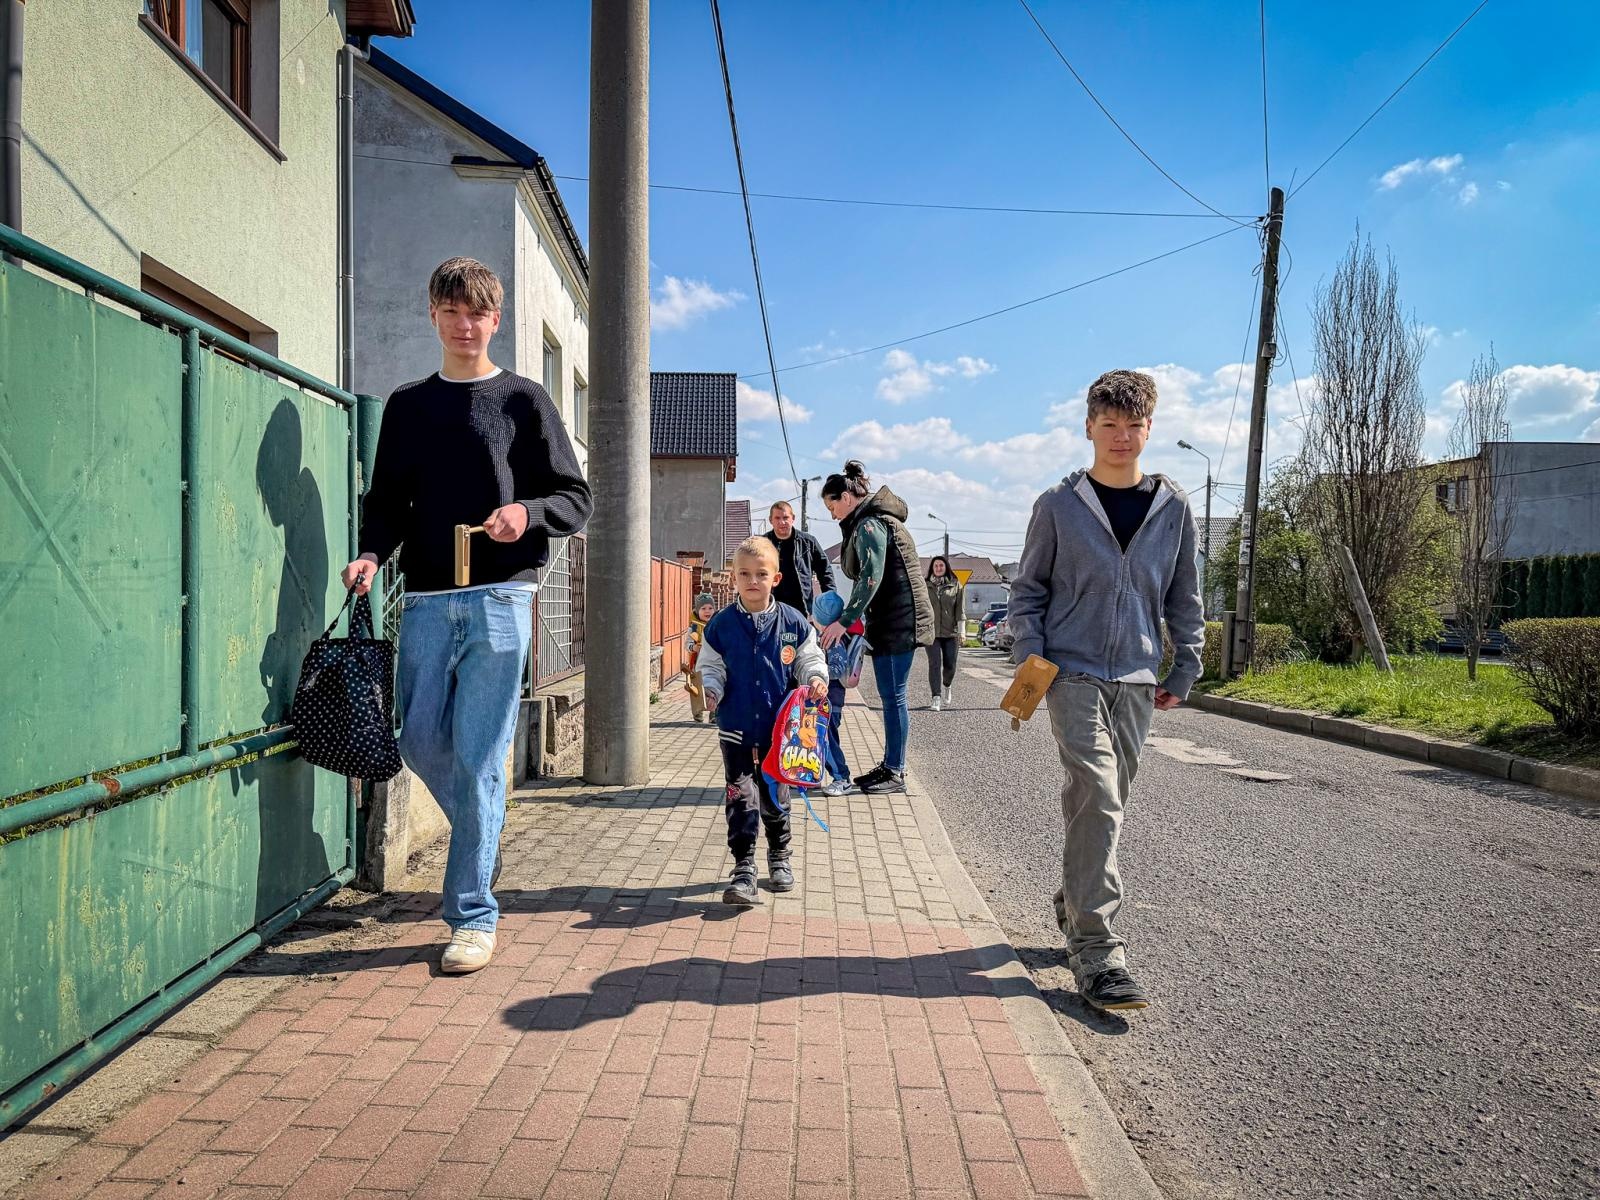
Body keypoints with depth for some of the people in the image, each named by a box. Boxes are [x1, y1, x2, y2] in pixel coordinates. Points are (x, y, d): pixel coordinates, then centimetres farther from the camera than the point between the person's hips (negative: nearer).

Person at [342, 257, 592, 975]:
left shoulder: (523, 400, 6)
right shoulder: (408, 406, 16)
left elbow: (576, 500, 4)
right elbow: (387, 501, 16)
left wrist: (526, 512, -17)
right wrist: (371, 551, -5)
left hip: (499, 600, -4)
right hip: (426, 601, 4)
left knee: (478, 760, -4)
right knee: (421, 745, 5)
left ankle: (473, 915, 7)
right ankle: (484, 838, 33)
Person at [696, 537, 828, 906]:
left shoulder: (793, 622, -3)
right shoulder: (722, 624, -3)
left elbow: (810, 659, 6)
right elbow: (711, 666, 5)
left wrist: (816, 679, -14)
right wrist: (711, 689, -14)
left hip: (778, 728, 1)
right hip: (736, 728, -1)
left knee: (774, 798, 14)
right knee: (740, 800, -5)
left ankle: (779, 857, 36)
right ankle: (743, 870, 3)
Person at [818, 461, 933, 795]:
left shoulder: (870, 524, -14)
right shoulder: (871, 521, 18)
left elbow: (871, 578, -22)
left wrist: (844, 622, -20)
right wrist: (849, 617, 12)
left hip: (899, 621, -10)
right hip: (887, 621, 10)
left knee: (893, 696, -5)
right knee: (889, 695, 13)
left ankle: (895, 773, 1)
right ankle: (889, 766, 20)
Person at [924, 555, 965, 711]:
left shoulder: (956, 585, 7)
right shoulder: (925, 586, 8)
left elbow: (960, 609, 3)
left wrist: (961, 630, -4)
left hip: (951, 632, 1)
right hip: (931, 632, 0)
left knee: (950, 665, 3)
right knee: (935, 664, -11)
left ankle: (946, 687, 35)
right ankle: (936, 698, -10)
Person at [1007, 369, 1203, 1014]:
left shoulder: (1174, 507, 7)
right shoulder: (1059, 506, 0)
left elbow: (1185, 597, 14)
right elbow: (1027, 590, 5)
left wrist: (1184, 670, 9)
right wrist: (1031, 658, -6)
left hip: (1137, 679, 4)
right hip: (1073, 672, -4)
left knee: (1105, 801, 13)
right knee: (1097, 799, -14)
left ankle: (1075, 906, 33)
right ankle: (1097, 951, -11)